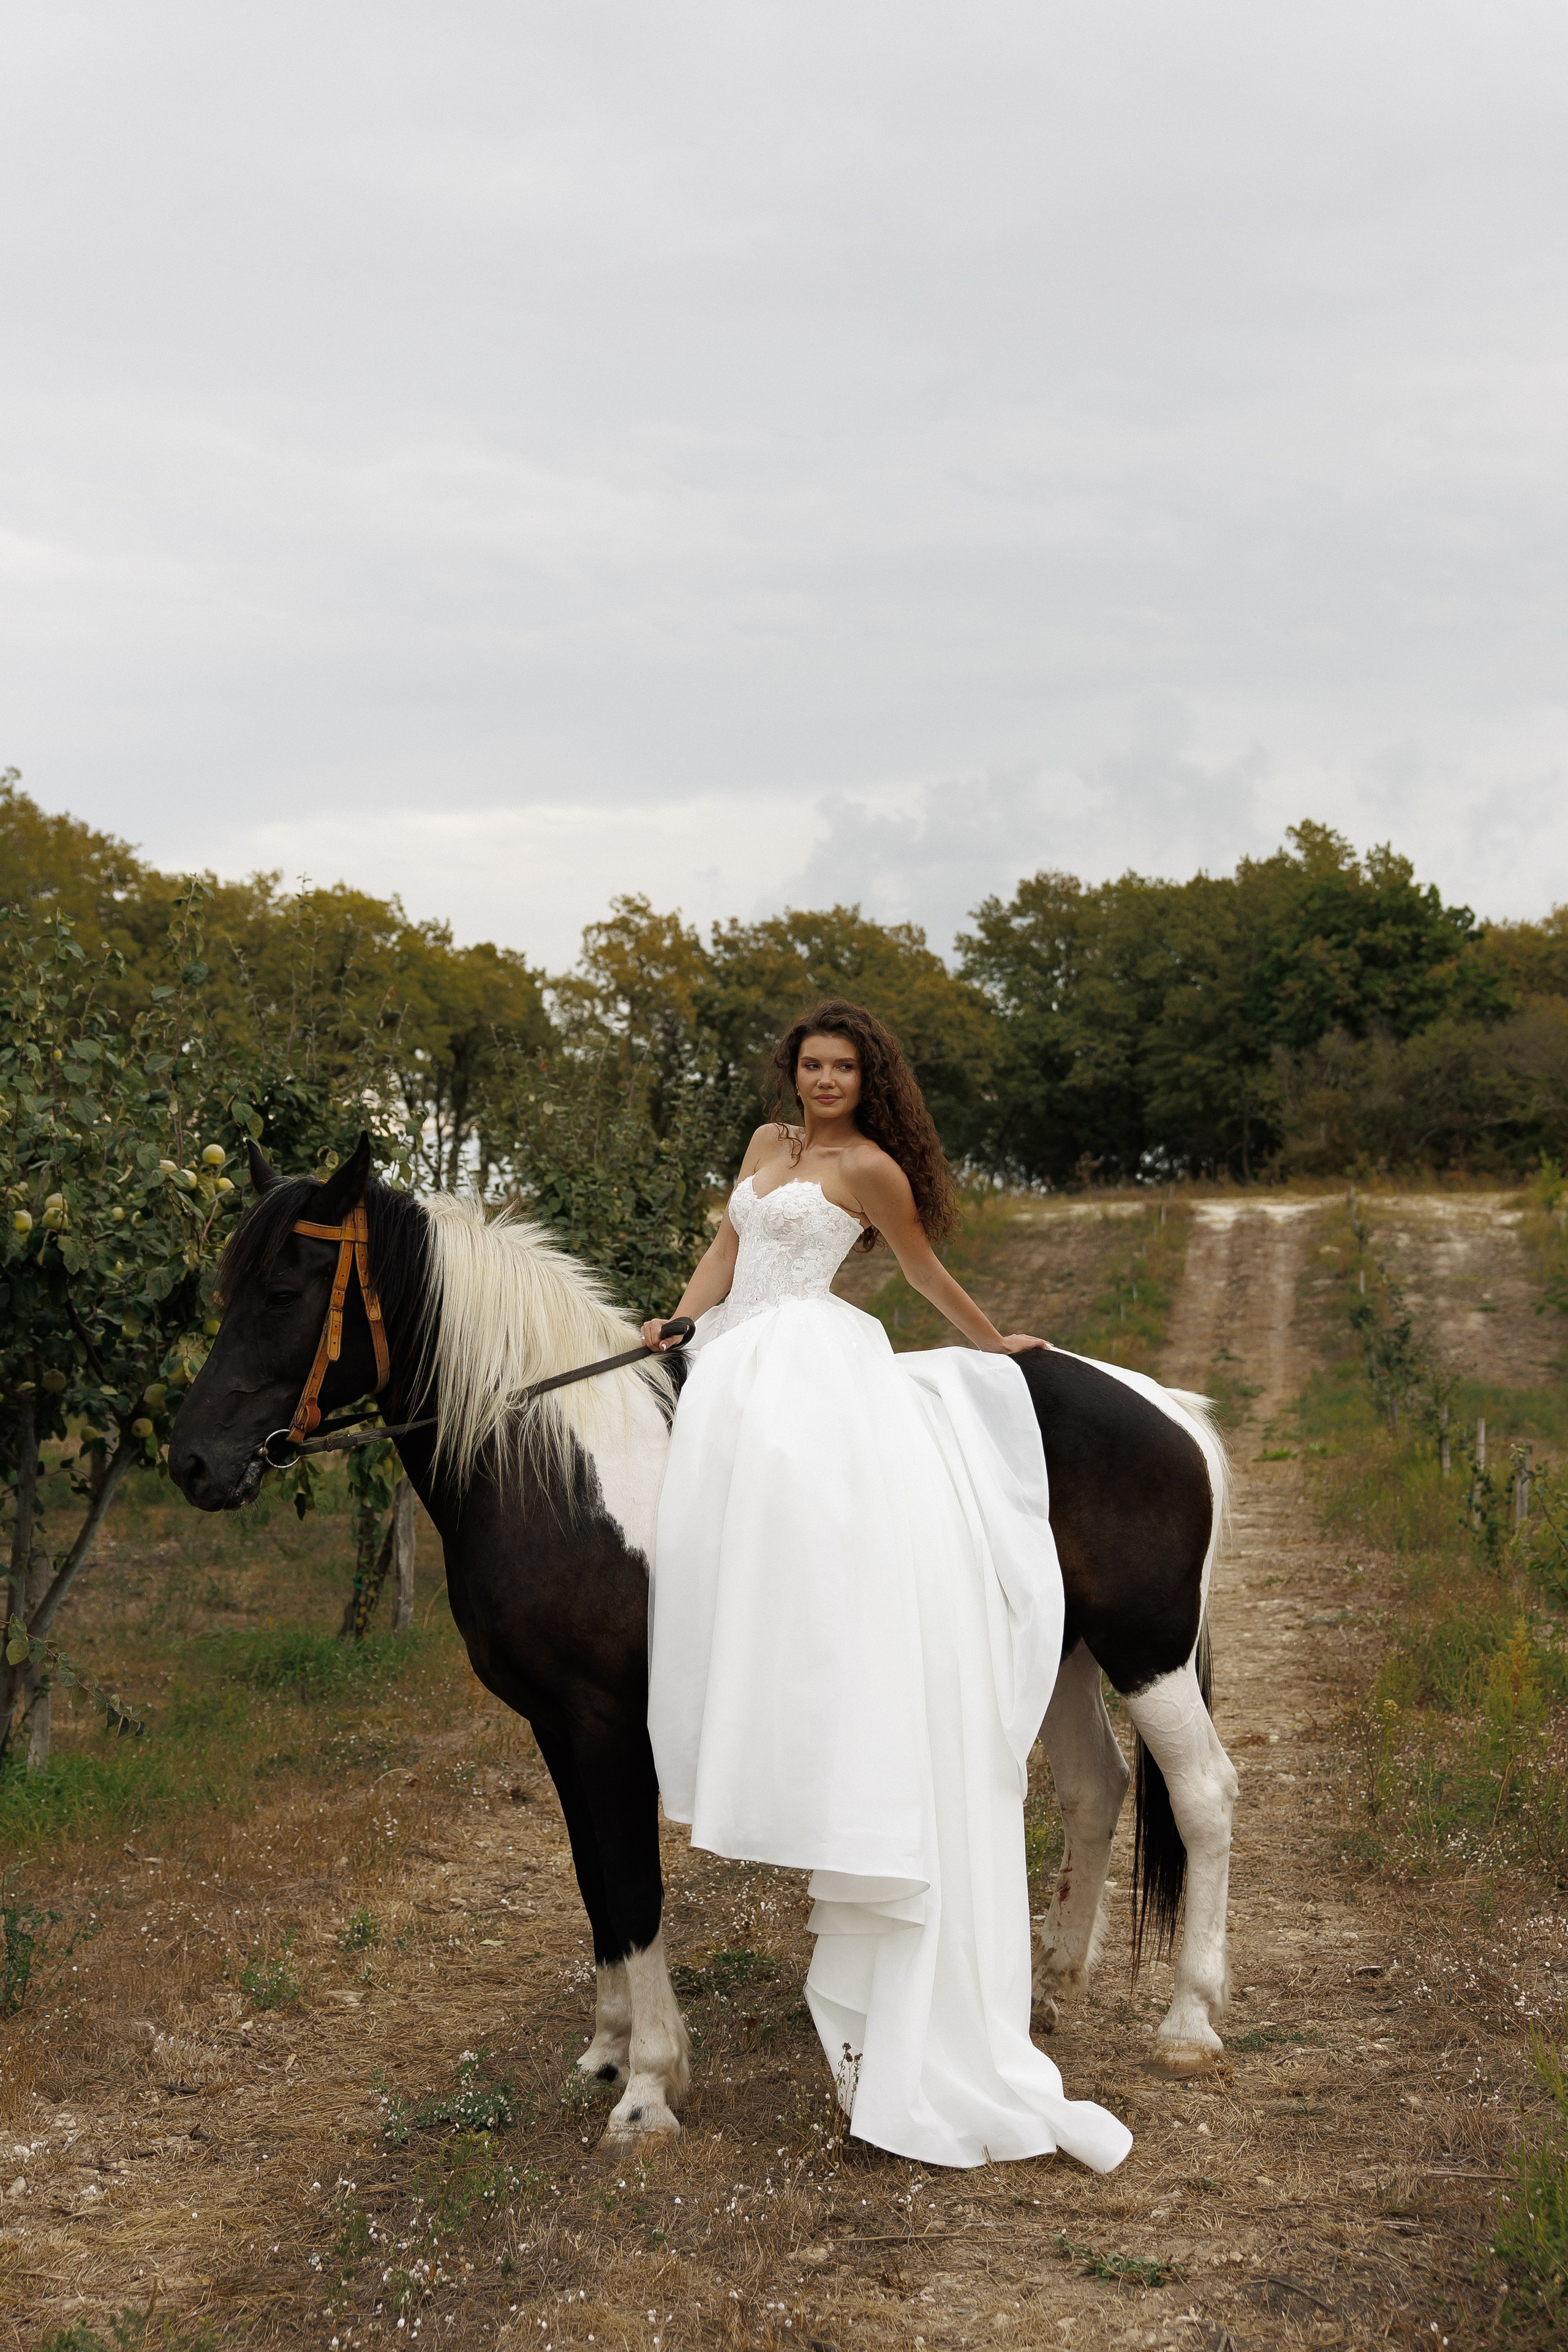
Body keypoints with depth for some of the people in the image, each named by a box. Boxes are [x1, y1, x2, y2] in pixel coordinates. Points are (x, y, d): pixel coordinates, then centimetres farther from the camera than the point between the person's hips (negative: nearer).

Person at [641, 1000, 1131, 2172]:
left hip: (805, 1360, -6)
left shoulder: (869, 1166, 1)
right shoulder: (768, 1142, 21)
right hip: (733, 1361, 6)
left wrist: (998, 1342, 21)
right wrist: (680, 1319, 5)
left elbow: (927, 1270, 12)